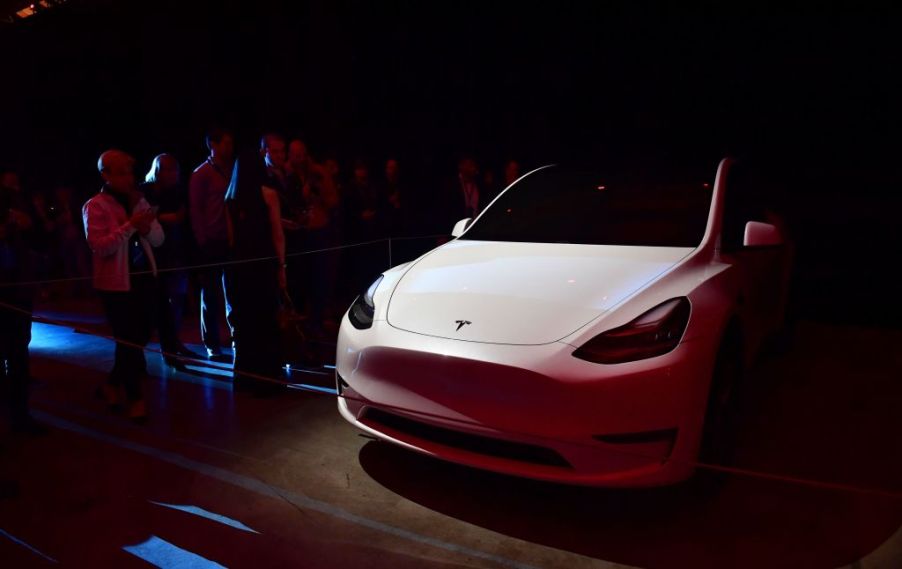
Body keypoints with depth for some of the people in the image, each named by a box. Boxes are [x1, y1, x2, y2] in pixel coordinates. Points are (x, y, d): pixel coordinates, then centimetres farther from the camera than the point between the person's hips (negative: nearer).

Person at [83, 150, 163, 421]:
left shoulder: (139, 201, 9)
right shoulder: (95, 206, -8)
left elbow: (158, 240, 5)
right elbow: (98, 246, -19)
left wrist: (145, 223, -12)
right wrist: (130, 225, -24)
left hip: (144, 276, 6)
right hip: (116, 282, -6)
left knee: (140, 337, 14)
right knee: (128, 340, 2)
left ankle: (112, 384, 35)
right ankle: (135, 397, 17)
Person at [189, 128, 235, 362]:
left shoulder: (231, 172, 14)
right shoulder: (201, 174, 1)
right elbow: (195, 210, -3)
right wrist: (202, 240, -9)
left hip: (231, 241, 4)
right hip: (211, 243, -4)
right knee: (211, 296, 3)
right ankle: (212, 345, 11)